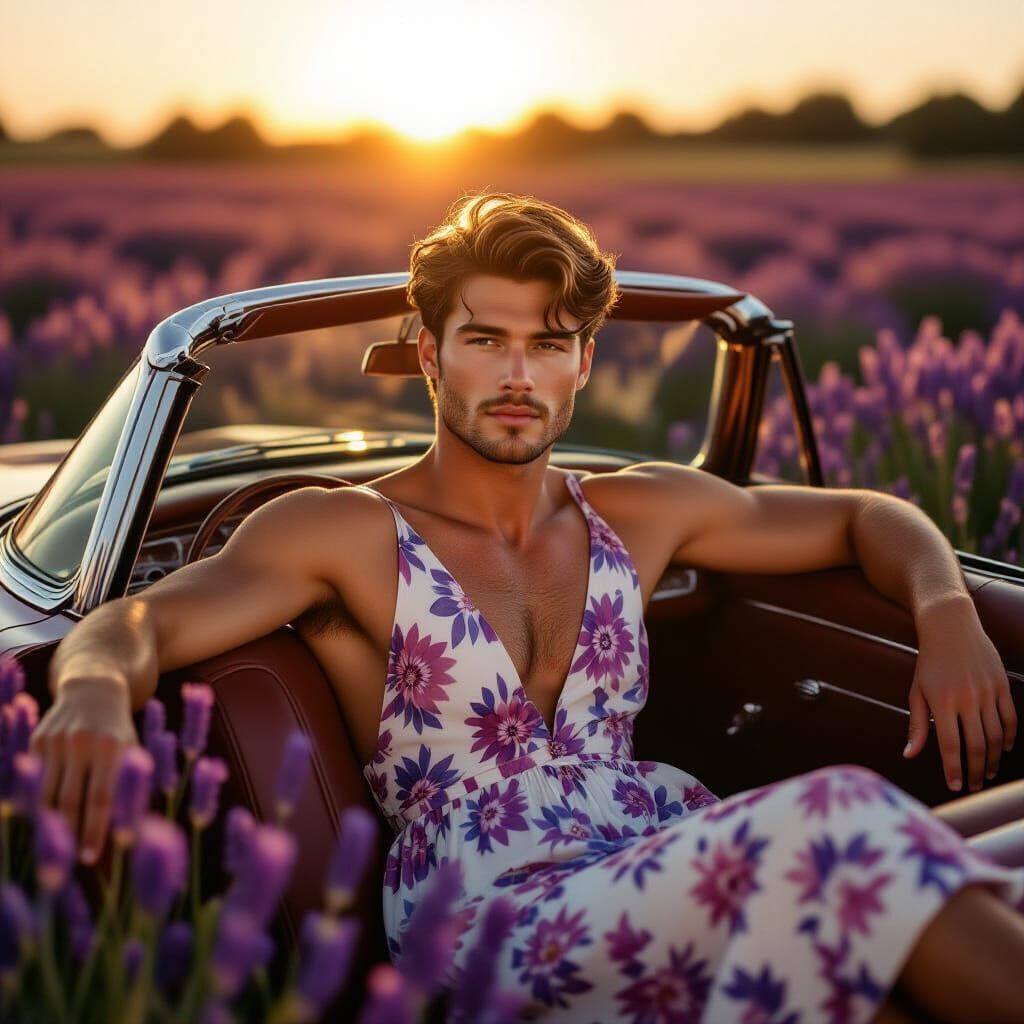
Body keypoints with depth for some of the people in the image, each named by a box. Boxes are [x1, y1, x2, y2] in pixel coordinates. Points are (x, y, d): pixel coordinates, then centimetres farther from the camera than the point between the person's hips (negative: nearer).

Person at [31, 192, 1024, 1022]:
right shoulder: (343, 532, 4)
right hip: (487, 918, -4)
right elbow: (135, 623, -9)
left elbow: (867, 518, 26)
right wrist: (95, 692, -34)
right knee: (839, 827, -31)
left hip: (676, 855, 5)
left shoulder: (639, 513, 17)